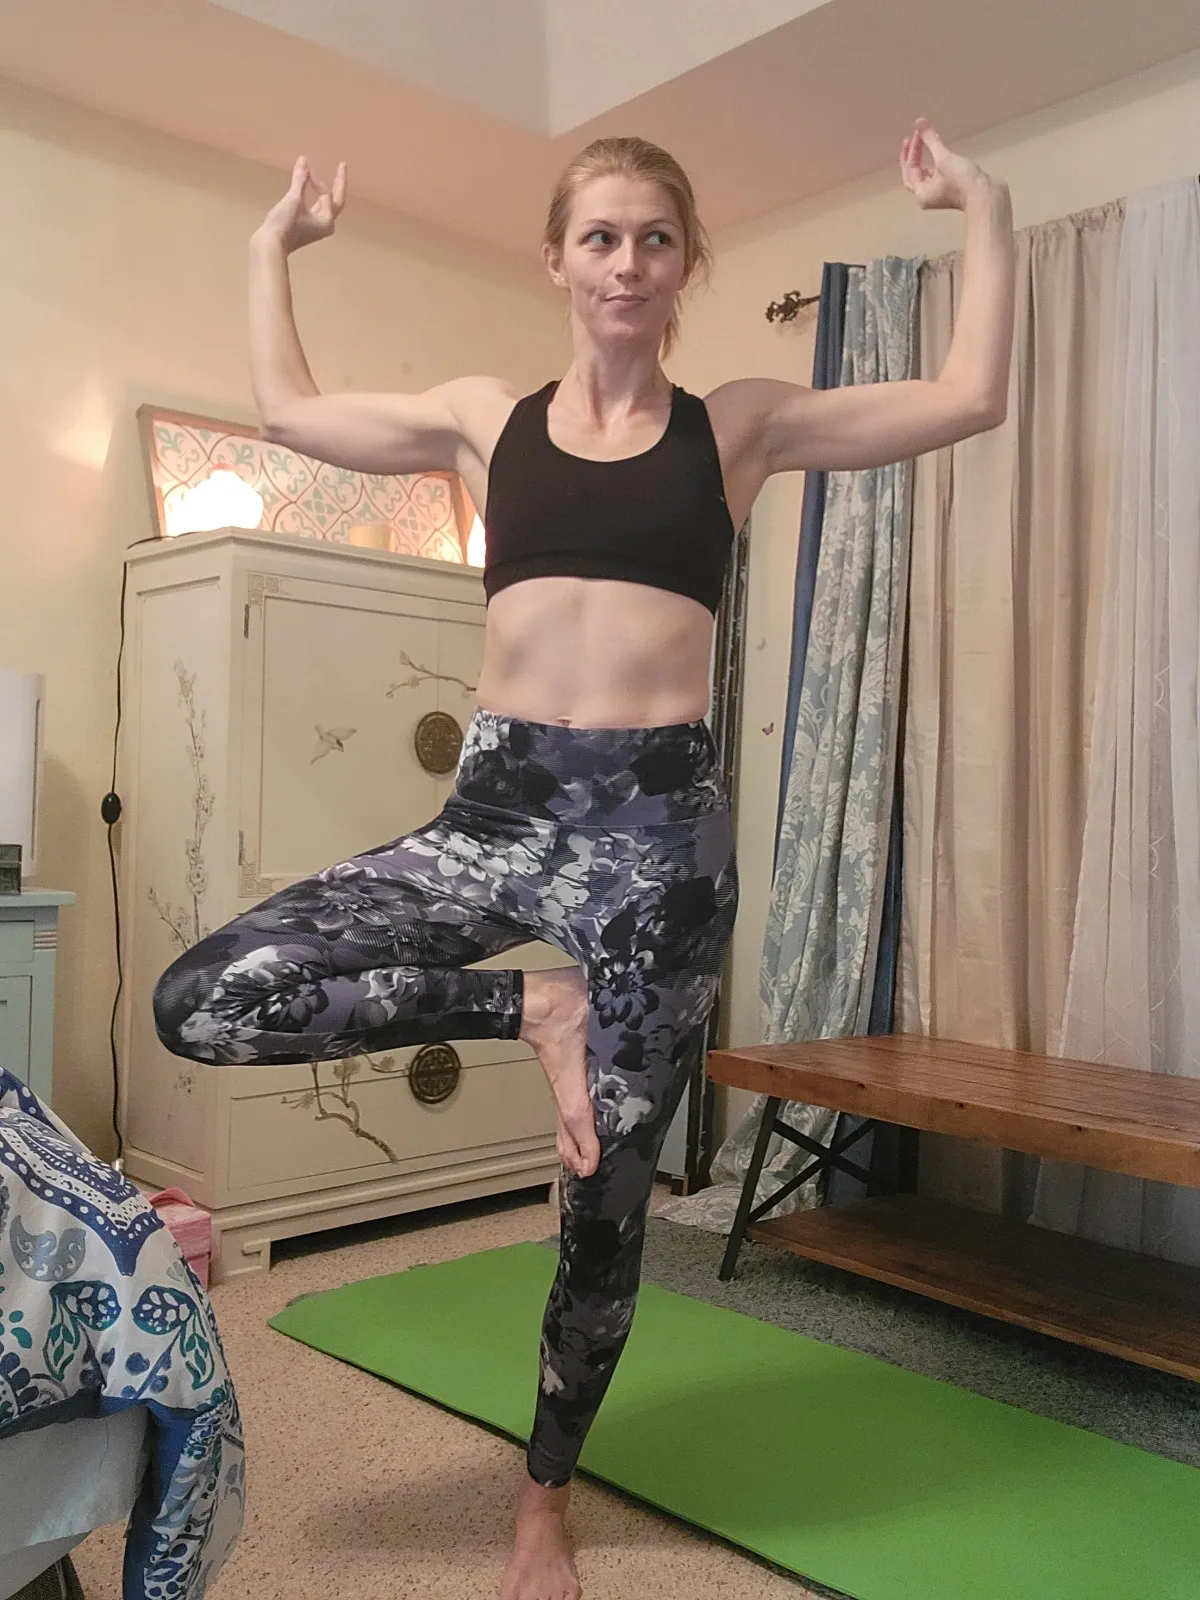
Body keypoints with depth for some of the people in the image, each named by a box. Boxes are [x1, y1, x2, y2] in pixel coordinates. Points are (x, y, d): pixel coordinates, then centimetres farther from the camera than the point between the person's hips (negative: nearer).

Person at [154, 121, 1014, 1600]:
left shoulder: (738, 425, 10)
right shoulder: (487, 419, 13)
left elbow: (970, 399, 9)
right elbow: (287, 410, 26)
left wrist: (985, 213, 15)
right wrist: (275, 245, 33)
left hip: (655, 818, -1)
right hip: (495, 807, 2)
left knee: (606, 1198, 7)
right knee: (199, 1003, -16)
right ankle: (530, 1009, 1)